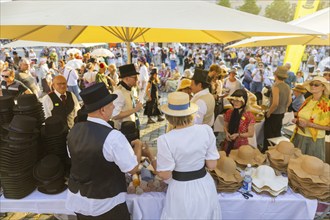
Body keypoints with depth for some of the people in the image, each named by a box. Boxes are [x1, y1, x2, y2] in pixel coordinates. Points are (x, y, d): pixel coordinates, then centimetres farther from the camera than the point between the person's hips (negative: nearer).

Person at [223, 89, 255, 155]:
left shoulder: (249, 115, -9)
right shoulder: (229, 112, 1)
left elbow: (251, 134, -7)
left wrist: (238, 135, -20)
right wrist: (226, 133, -8)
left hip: (241, 145, -3)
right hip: (228, 144, 3)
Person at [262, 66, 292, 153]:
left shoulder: (276, 86, -23)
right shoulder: (287, 87, 1)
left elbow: (275, 103, -28)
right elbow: (289, 101, 12)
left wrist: (268, 113, -16)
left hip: (273, 115, -7)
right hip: (281, 114, 7)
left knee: (269, 135, 6)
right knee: (277, 133, 20)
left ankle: (266, 151, 16)